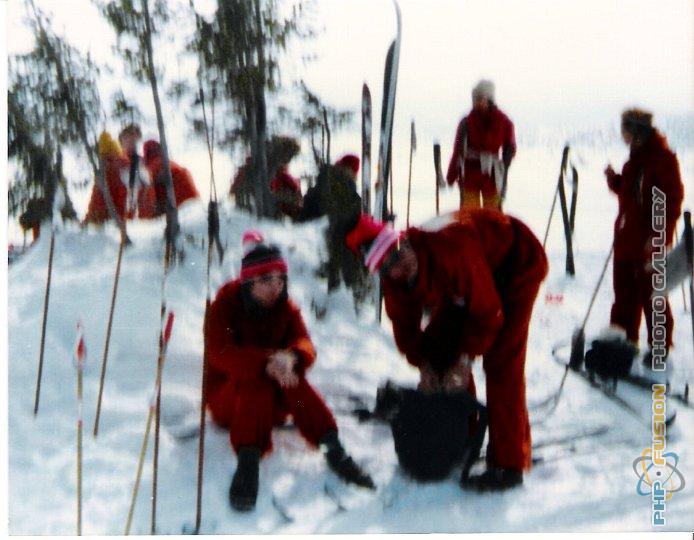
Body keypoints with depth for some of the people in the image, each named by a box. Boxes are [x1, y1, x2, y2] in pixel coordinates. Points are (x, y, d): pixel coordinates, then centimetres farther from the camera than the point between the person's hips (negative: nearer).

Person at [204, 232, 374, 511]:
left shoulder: (286, 308, 2)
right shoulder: (226, 304, -10)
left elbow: (306, 346, -14)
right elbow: (220, 353, -27)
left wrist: (291, 357, -40)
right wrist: (266, 363, -43)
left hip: (272, 403, 3)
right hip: (228, 399, -3)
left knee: (292, 378, -30)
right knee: (256, 382, -36)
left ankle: (333, 449, -37)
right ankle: (247, 463, -48)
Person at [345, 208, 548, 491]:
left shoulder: (451, 252, -40)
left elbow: (488, 313, -29)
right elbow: (404, 322, -1)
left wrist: (464, 359, -23)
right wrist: (423, 364, -12)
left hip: (518, 261, -8)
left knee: (500, 361, -16)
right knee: (440, 347, 4)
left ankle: (509, 464, -12)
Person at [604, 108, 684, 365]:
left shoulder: (662, 158, -15)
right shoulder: (635, 157, 12)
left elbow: (672, 200, -18)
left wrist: (658, 235, -21)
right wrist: (615, 180, 3)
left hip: (650, 241, -9)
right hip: (626, 237, 9)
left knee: (651, 294, 1)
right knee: (624, 293, 14)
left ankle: (659, 346, 13)